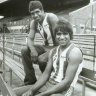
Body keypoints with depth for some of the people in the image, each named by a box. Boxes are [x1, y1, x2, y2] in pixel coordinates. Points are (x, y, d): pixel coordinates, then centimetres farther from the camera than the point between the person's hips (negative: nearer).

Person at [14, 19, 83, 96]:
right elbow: (46, 74, 6)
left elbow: (67, 81, -20)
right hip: (47, 84, 7)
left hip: (63, 90, -6)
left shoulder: (74, 52, -15)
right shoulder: (53, 51, 7)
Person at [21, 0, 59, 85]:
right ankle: (30, 79, -1)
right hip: (46, 46, 7)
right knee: (24, 50, -7)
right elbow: (30, 39, 0)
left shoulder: (51, 17, -19)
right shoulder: (34, 22, 2)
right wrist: (33, 50, -22)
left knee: (41, 59, -31)